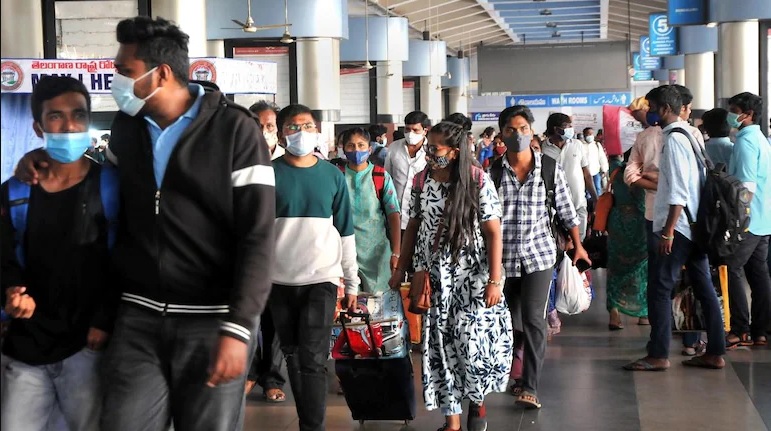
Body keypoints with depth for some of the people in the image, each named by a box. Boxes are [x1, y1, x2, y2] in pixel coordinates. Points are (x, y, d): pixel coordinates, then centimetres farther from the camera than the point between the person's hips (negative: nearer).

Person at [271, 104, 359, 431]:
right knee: (293, 356, 9)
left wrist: (352, 283, 8)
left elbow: (345, 232, 9)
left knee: (313, 359, -9)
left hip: (321, 279, -1)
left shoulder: (332, 176, 4)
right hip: (280, 280, 1)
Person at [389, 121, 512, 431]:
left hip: (472, 277, -3)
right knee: (441, 347, 2)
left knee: (474, 343, -4)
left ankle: (477, 401, 25)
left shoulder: (478, 180, -9)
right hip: (434, 278, 3)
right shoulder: (422, 181, 2)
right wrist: (401, 270, 10)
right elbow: (413, 227, 12)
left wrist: (495, 279, -13)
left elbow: (493, 231, -9)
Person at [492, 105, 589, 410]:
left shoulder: (550, 167, -1)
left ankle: (530, 387, -9)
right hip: (503, 256, 2)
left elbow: (566, 209, 8)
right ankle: (518, 371, 33)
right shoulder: (493, 171, -1)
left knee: (533, 319, -11)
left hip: (539, 253, -1)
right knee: (510, 319, 12)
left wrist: (578, 245, 12)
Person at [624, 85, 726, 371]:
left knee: (660, 288, -6)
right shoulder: (691, 136, 15)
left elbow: (679, 191, -20)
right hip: (697, 225, 10)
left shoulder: (674, 139, -14)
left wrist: (668, 230, -20)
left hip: (679, 225, -10)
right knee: (703, 286, 9)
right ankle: (715, 353, 13)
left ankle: (658, 356, -3)